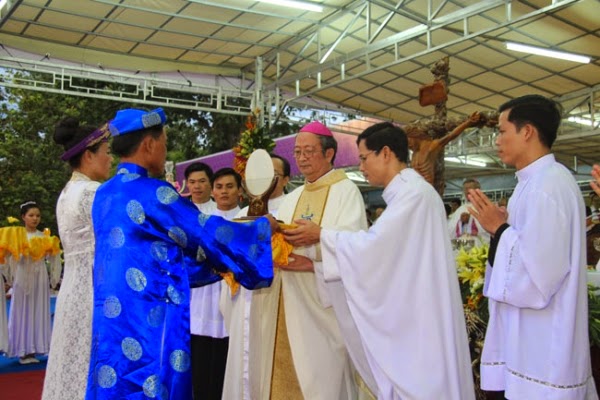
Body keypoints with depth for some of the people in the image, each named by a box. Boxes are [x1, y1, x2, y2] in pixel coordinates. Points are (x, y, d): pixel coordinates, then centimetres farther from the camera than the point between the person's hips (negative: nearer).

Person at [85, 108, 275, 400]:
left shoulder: (104, 195, 12)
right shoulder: (153, 192, -14)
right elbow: (208, 232, -7)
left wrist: (213, 264, 24)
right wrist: (264, 226, 9)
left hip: (112, 321, 8)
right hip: (148, 323, -8)